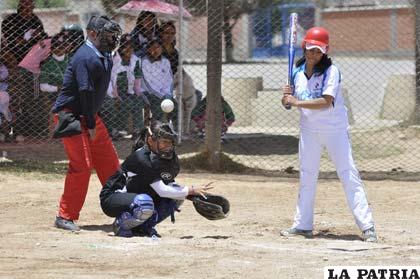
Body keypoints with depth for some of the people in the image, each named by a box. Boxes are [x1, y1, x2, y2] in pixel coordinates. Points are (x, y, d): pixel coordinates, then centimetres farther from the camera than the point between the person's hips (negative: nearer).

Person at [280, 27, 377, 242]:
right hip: (309, 131, 6)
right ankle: (303, 225, 19)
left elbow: (326, 102, -26)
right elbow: (291, 101, 10)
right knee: (307, 177, 10)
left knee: (349, 175, -10)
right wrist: (287, 97, -13)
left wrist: (297, 102, -26)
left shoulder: (331, 71, -14)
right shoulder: (298, 73, 4)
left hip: (335, 129, -5)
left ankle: (367, 226, -13)